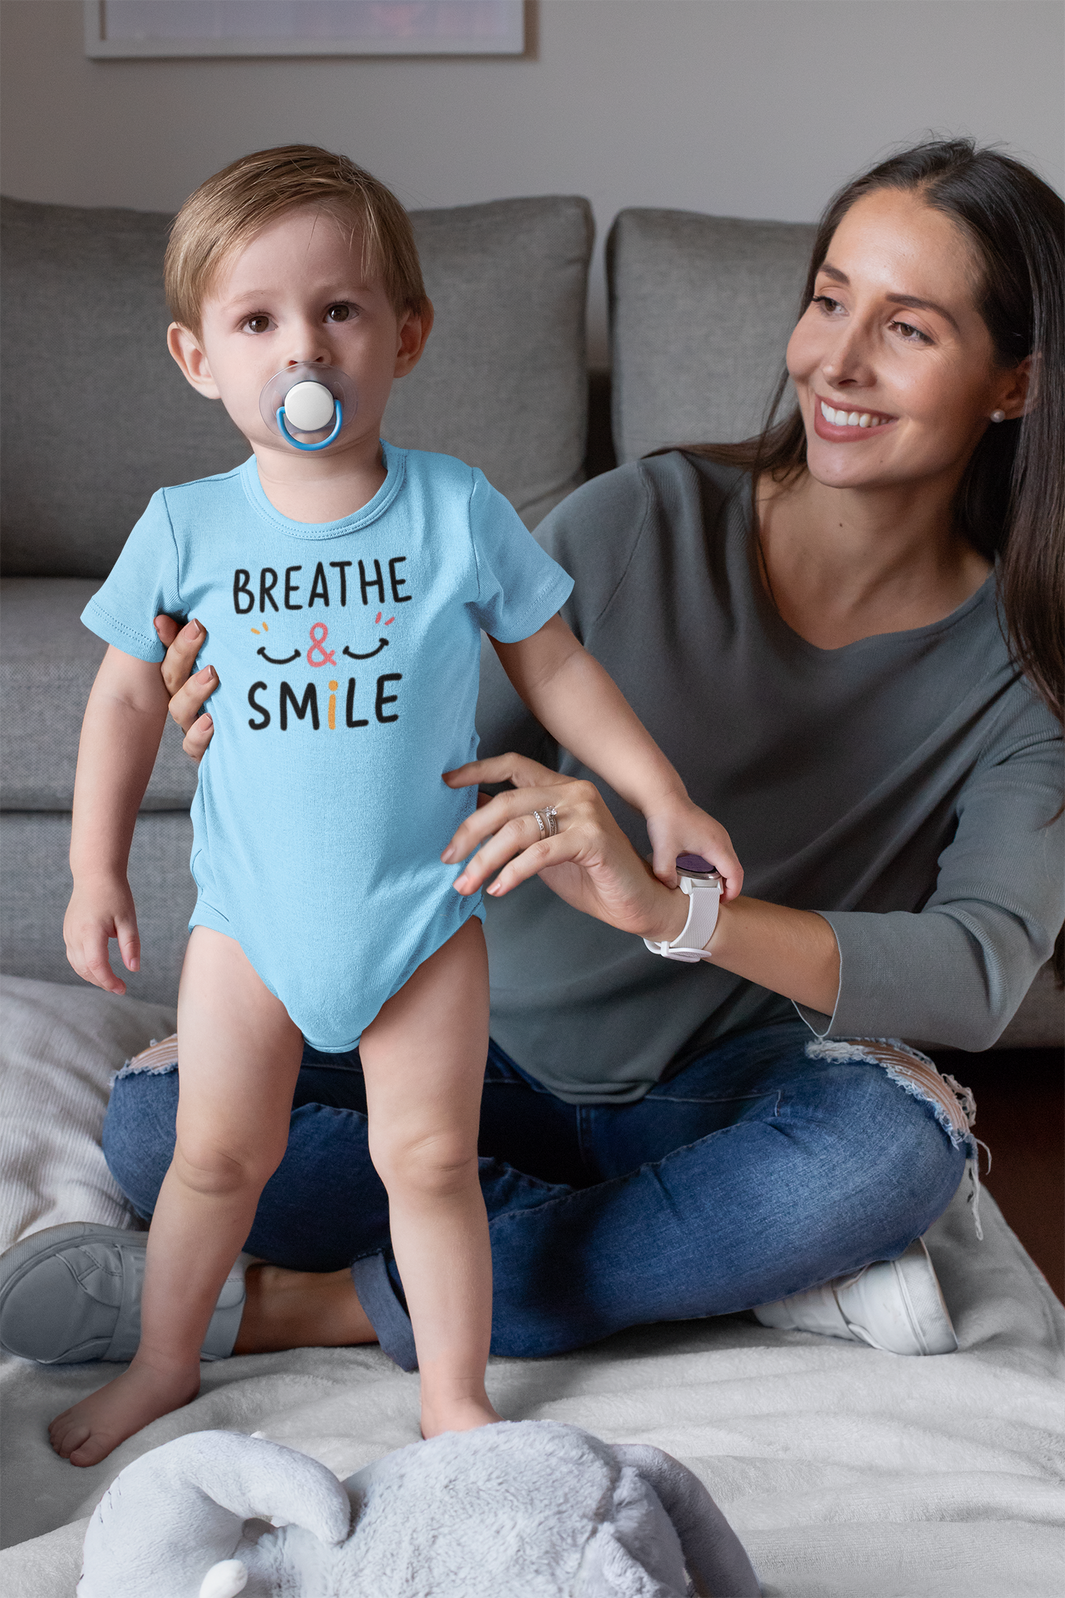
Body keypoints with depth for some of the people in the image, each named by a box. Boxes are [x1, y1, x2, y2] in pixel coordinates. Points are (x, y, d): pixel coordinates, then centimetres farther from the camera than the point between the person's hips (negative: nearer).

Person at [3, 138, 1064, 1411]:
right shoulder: (637, 523, -13)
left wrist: (664, 899, -42)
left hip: (725, 1090, -1)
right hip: (499, 1055, 1)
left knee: (901, 1138, -35)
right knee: (156, 1120, -19)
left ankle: (313, 1304, -23)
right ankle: (744, 1261, -18)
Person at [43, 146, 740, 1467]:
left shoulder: (459, 512, -9)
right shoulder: (185, 528, -6)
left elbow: (553, 666, 2)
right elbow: (127, 695, 5)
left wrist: (662, 797, 0)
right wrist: (95, 872, 6)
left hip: (423, 900, -1)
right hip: (250, 901, 1)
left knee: (430, 1160, 5)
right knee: (217, 1155, 11)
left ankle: (453, 1397, 25)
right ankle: (163, 1365, 35)